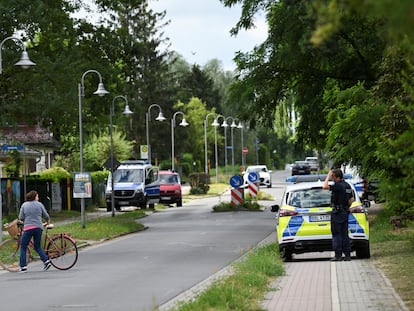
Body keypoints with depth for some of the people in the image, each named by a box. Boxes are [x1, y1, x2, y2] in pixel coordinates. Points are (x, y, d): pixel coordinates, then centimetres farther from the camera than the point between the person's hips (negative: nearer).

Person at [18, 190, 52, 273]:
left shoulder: (24, 205, 3)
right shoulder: (39, 204, 6)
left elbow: (21, 218, 1)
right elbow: (46, 216, 8)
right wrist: (48, 222, 29)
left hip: (28, 228, -2)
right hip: (38, 227, 2)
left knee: (23, 247, 8)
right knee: (37, 246, 16)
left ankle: (23, 267, 2)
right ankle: (46, 260, -2)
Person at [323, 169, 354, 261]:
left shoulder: (338, 185, -17)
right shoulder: (347, 186, 13)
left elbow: (325, 186, -26)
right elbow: (351, 199, 18)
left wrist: (328, 176, -14)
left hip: (337, 212, -9)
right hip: (345, 212, 9)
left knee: (337, 234, -4)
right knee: (345, 234, 10)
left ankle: (338, 255, -6)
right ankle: (347, 255, 9)